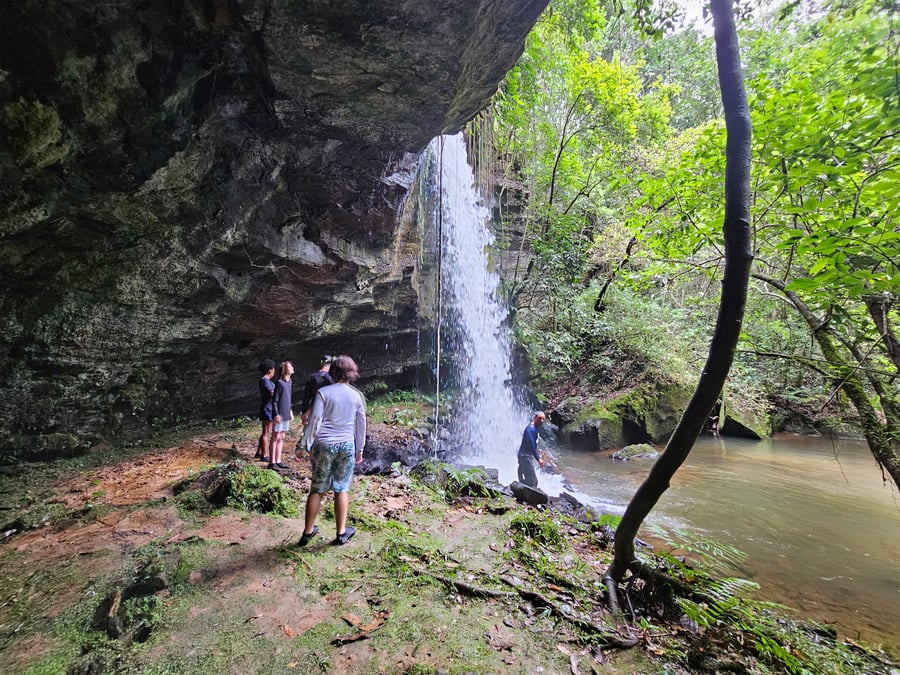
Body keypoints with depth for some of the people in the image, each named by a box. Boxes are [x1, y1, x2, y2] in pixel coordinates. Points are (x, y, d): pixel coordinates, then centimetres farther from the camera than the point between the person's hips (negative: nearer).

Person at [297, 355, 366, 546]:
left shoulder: (323, 392, -5)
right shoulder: (356, 395, 3)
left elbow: (314, 420, -9)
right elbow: (361, 424, 9)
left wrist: (307, 445, 0)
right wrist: (360, 449, 18)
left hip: (323, 445, -1)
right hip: (346, 445, 1)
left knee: (317, 489, 10)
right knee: (342, 488, 10)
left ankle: (308, 531, 22)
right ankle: (341, 532, 18)